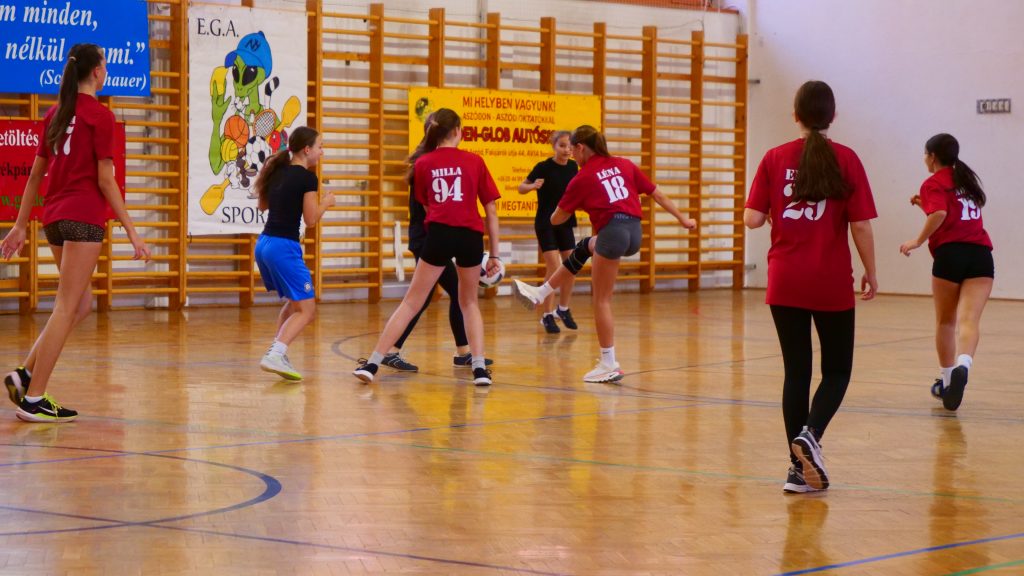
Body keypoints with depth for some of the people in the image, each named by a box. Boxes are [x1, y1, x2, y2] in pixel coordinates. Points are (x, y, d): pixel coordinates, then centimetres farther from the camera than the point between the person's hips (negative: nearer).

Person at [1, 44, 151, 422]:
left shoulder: (55, 114, 14)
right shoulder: (100, 115, -7)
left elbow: (35, 174, 16)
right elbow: (105, 180, -10)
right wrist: (132, 233, -9)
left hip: (54, 217, 8)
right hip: (84, 218, -8)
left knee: (81, 304, 17)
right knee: (67, 308, -5)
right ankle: (34, 398, -6)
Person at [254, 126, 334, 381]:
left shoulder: (278, 171, 12)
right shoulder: (307, 177, -10)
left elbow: (263, 204, 26)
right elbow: (311, 219, -9)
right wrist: (325, 203, 8)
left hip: (263, 244, 8)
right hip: (284, 248, -8)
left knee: (293, 302, 25)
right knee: (306, 309, -5)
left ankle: (277, 351, 18)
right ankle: (275, 356, -20)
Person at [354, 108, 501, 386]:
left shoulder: (423, 164, 10)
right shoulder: (474, 161, 7)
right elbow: (491, 211, 8)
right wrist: (494, 254, 12)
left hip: (438, 234, 0)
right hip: (471, 236, 0)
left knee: (411, 302, 7)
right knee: (469, 302, 20)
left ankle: (373, 363, 4)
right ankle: (479, 367, 8)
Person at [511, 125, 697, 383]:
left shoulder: (582, 179, 1)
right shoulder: (624, 165, 14)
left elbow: (556, 219, 8)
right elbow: (657, 194, 14)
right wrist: (682, 219, 23)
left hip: (612, 232, -7)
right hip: (635, 232, 7)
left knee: (601, 301, 5)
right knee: (583, 247, 31)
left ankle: (609, 364, 6)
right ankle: (540, 294, 36)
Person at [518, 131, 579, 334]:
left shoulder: (573, 167, 2)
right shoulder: (544, 167, -13)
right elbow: (521, 188, -10)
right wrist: (533, 186, -30)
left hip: (565, 223, 6)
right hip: (545, 224, -6)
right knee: (554, 268, -11)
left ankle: (563, 309, 28)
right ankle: (547, 315, -1)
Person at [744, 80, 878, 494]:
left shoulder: (775, 159, 0)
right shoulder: (845, 160, -5)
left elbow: (752, 219, -3)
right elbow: (861, 225, -7)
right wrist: (871, 273, 5)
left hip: (785, 284, 2)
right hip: (832, 284, -2)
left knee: (796, 371, 9)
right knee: (837, 370, 11)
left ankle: (800, 467, 8)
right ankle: (810, 434, -14)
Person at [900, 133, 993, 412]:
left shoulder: (934, 183, 3)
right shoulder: (966, 179, 24)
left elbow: (939, 215, -16)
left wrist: (918, 241, -6)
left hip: (950, 253, -4)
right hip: (981, 254, 4)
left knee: (946, 322, 15)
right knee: (969, 320, -12)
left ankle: (946, 380, 24)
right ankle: (962, 366, -38)